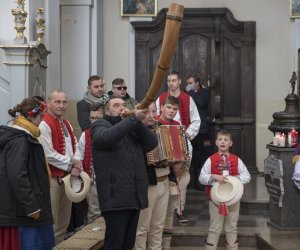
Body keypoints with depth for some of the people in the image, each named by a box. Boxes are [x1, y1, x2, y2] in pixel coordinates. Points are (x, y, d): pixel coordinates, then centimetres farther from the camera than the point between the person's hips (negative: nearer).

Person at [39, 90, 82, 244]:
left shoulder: (66, 124, 15)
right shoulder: (44, 124, -14)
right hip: (52, 178, -9)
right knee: (51, 220, -5)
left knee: (64, 219, 16)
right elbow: (48, 154, -20)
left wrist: (76, 163, -5)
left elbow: (75, 146, 15)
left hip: (68, 176, 9)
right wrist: (71, 163, -13)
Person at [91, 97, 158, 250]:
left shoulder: (132, 128, 22)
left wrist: (138, 123, -7)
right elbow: (107, 137, -21)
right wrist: (134, 118, -25)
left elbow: (152, 143, 7)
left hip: (135, 196, 6)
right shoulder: (100, 126, 4)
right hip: (116, 197, -6)